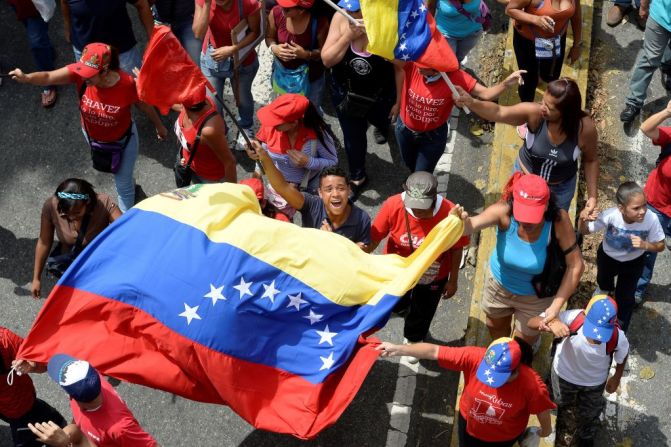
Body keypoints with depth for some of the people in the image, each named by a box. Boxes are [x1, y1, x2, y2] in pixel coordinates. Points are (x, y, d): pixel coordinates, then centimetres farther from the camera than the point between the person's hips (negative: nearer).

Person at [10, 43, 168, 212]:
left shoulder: (127, 84, -36)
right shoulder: (80, 72, -31)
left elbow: (146, 107, -17)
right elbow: (48, 77, -41)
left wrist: (159, 127, 0)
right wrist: (26, 78, -62)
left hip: (123, 140, -3)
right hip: (93, 137, 3)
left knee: (123, 184, 17)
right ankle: (127, 178, 68)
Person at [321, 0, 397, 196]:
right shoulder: (341, 18, -25)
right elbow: (327, 60, -19)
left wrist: (399, 101, -5)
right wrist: (348, 36, -34)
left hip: (380, 94, -1)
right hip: (344, 92, 1)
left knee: (380, 120, 32)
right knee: (353, 136, 20)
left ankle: (382, 125, 71)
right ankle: (357, 177, 47)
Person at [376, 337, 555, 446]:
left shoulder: (531, 384, -38)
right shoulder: (474, 357, -38)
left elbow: (542, 409, -18)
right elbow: (434, 351, -35)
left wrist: (546, 430, 1)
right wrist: (398, 349, -39)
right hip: (469, 423, 2)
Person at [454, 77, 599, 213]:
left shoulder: (585, 127, -31)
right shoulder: (534, 112, -33)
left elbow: (591, 160, -12)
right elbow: (498, 112, -45)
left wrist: (592, 195, -12)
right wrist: (471, 102, -63)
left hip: (561, 187, 0)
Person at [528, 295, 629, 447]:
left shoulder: (618, 338, -38)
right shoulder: (574, 318, -43)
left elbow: (622, 356, -12)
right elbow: (532, 322, -40)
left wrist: (616, 378, 5)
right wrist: (552, 323, -61)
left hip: (594, 382, 0)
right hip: (564, 374, 0)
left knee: (588, 414, 30)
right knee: (562, 404, 33)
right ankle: (561, 427, 70)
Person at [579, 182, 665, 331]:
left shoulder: (651, 219, -38)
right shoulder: (610, 216, -40)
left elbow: (660, 246, -19)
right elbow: (585, 231, -23)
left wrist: (645, 245, -41)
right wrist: (583, 220, -46)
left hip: (633, 262, -1)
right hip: (607, 257, 1)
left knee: (625, 298, 10)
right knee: (604, 282, 31)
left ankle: (621, 330, 42)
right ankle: (607, 290, 71)